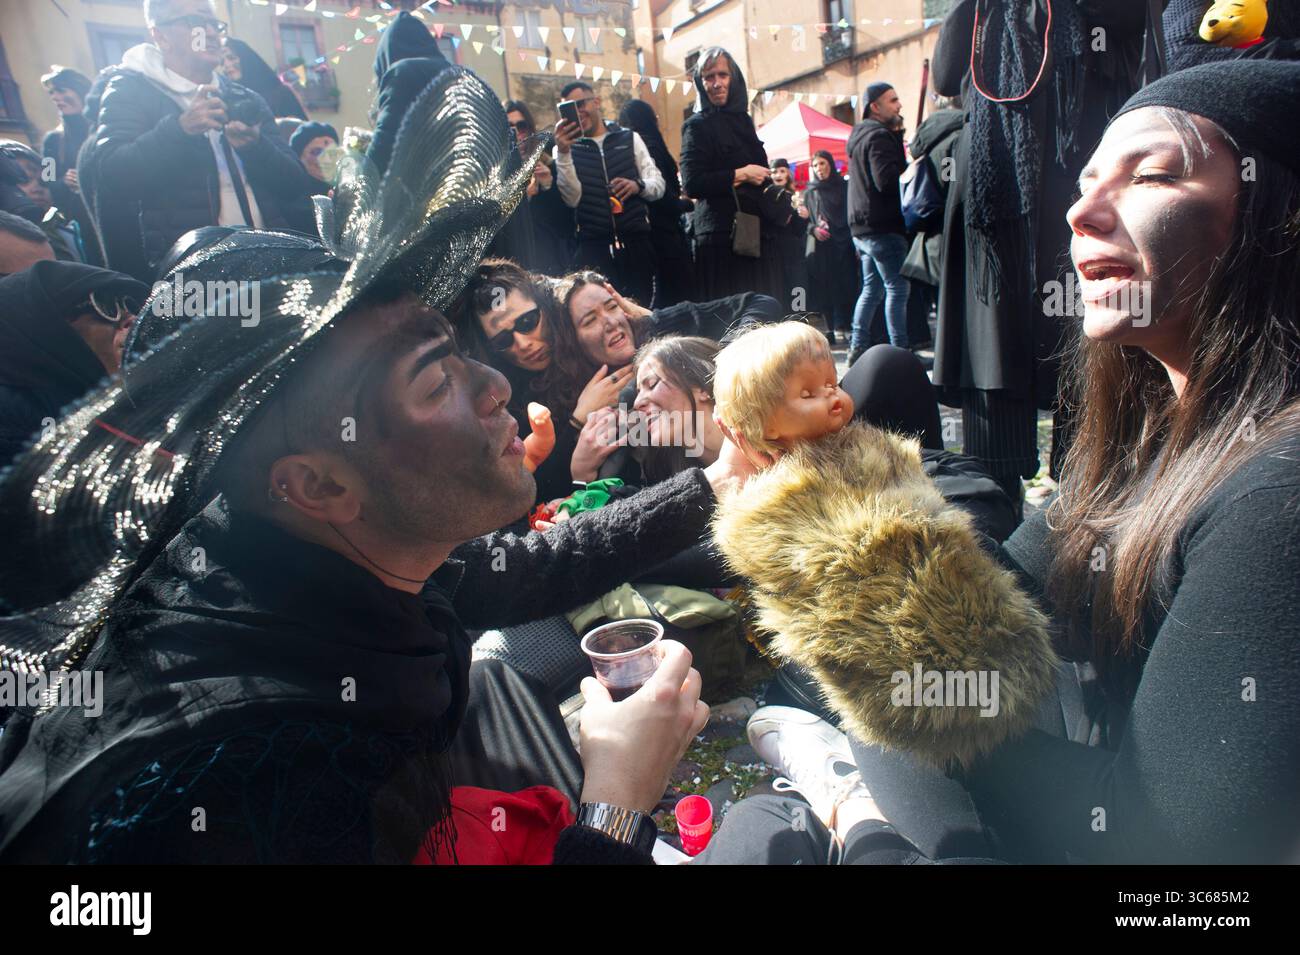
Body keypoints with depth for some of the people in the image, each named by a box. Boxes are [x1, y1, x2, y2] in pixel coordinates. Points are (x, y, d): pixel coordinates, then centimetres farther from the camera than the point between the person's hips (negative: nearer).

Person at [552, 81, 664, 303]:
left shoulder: (629, 138, 10)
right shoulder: (566, 148, 7)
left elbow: (658, 185, 7)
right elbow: (572, 198, -7)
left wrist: (638, 185, -15)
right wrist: (563, 153, -19)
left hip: (637, 243, 1)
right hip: (593, 247, -1)